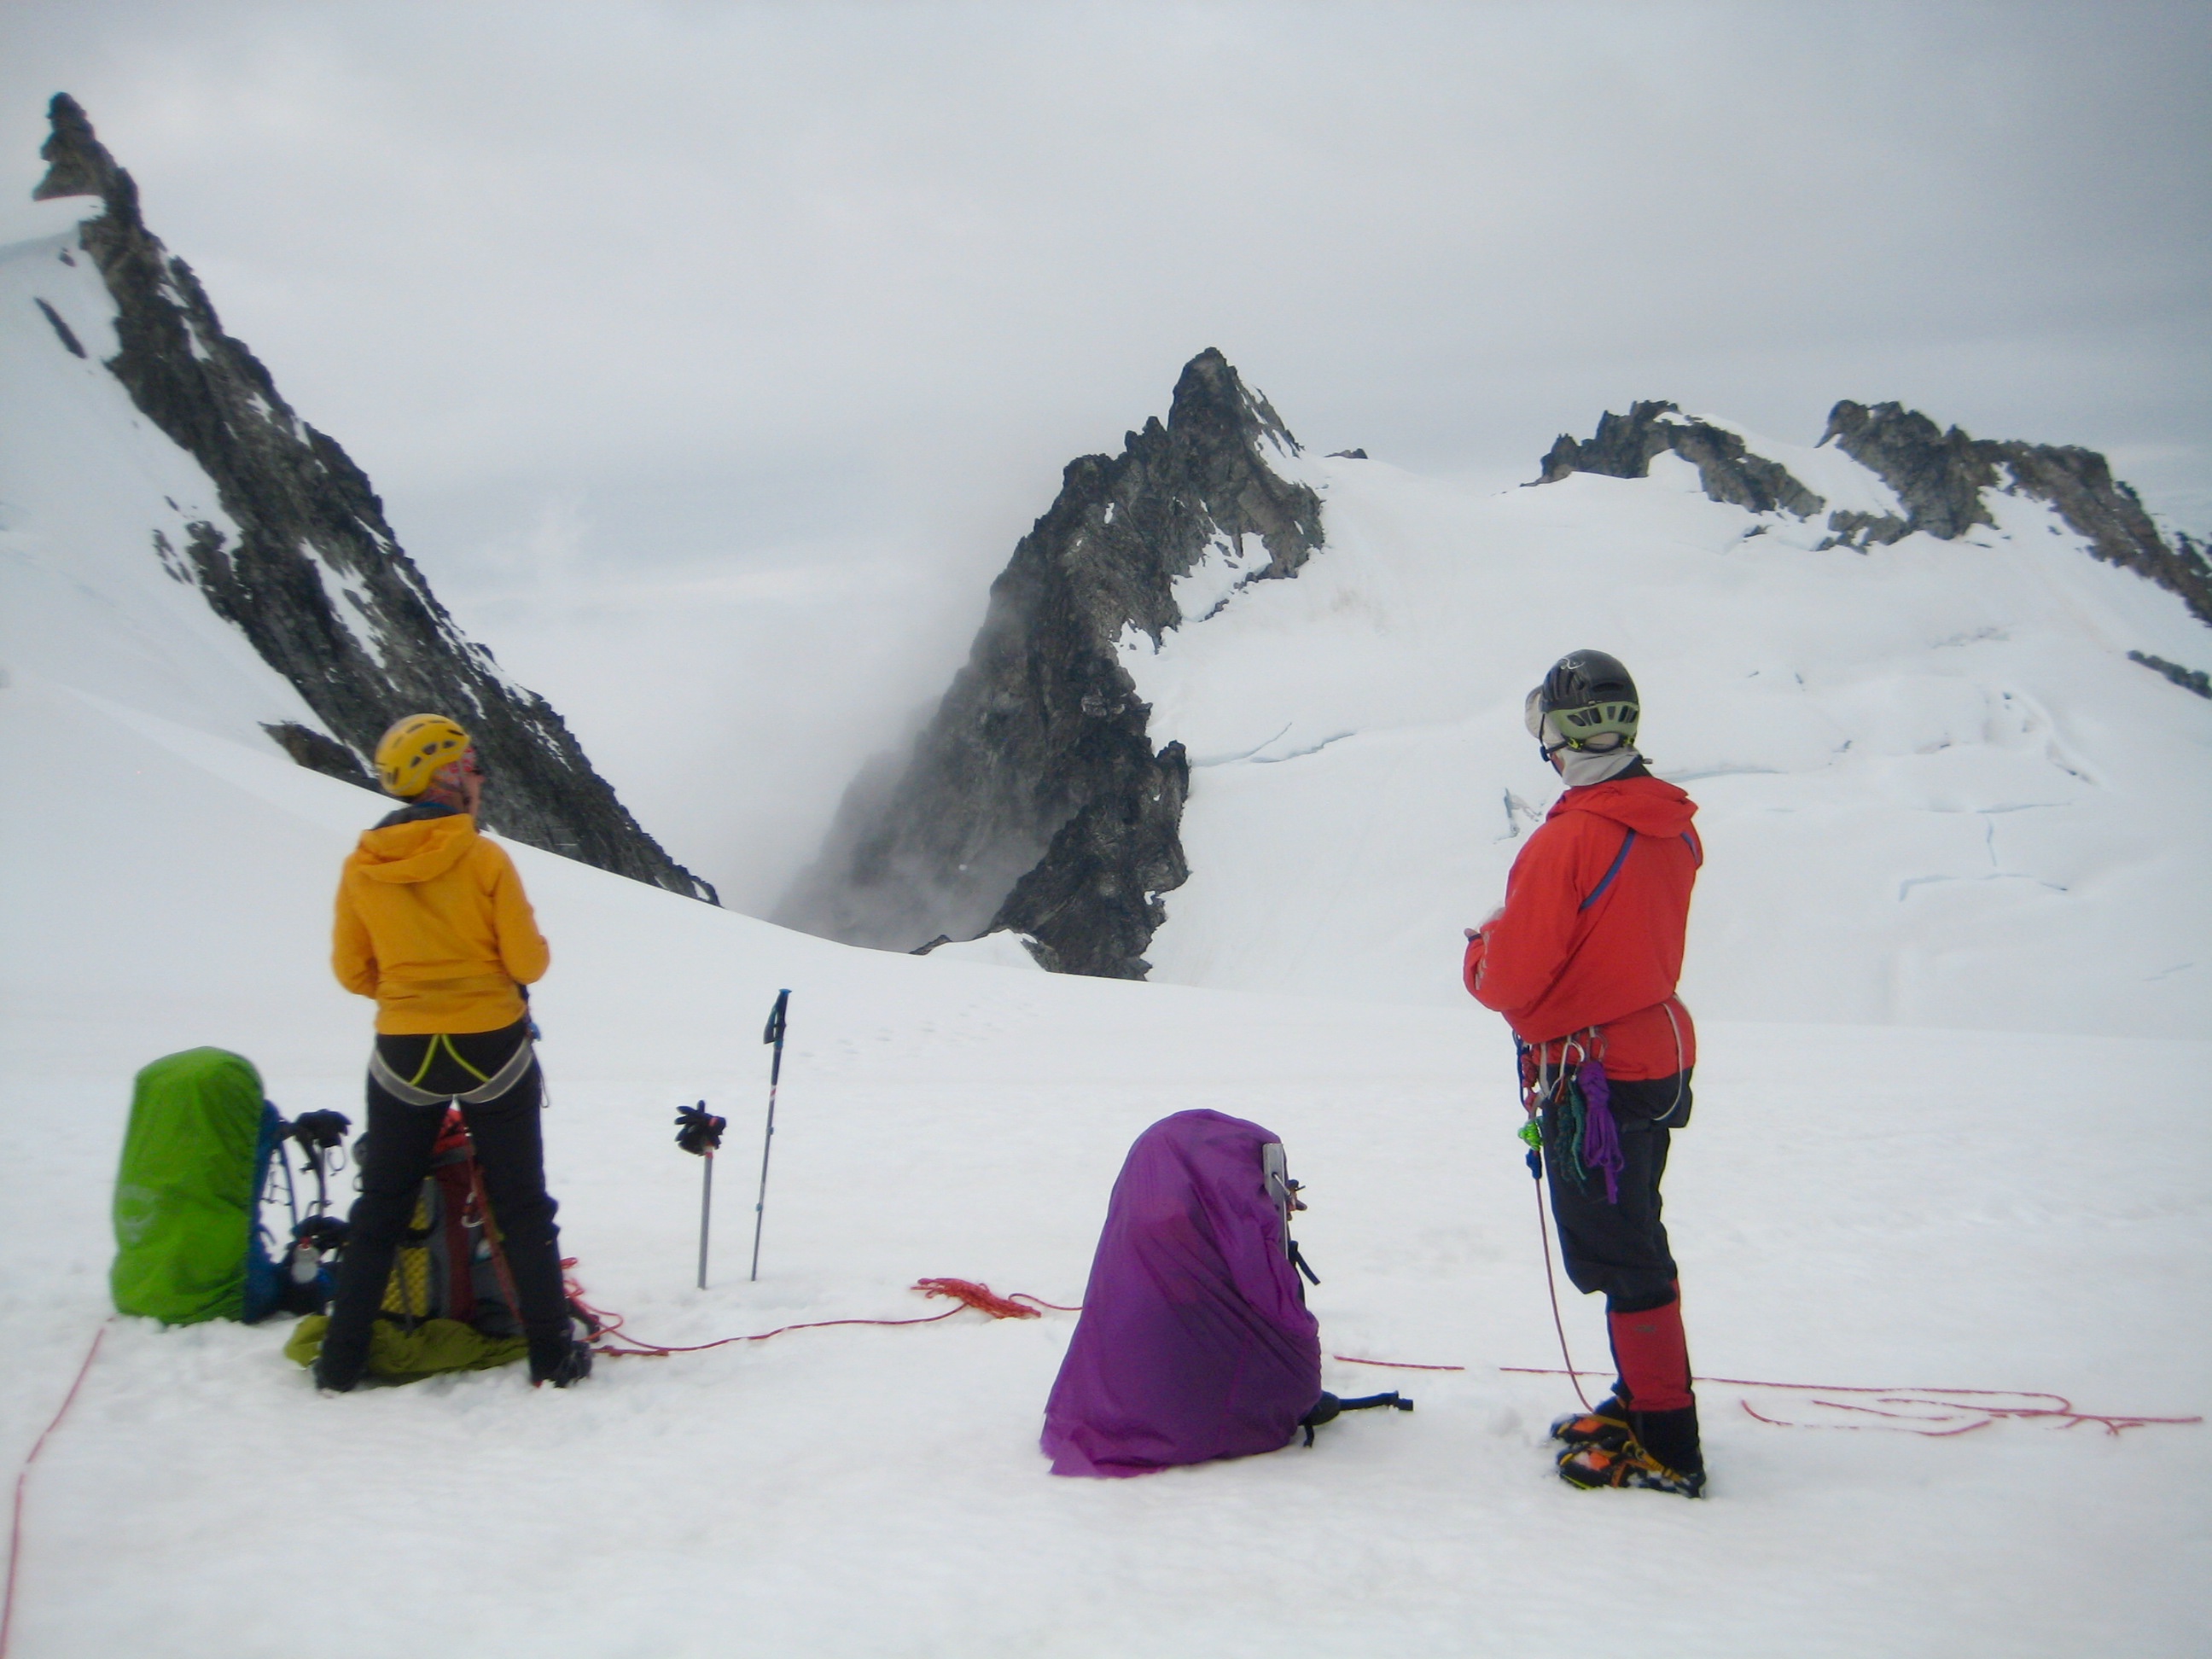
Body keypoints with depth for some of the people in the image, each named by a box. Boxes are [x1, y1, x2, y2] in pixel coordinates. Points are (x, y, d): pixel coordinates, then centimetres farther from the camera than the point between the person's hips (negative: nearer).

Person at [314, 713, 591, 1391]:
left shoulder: (362, 866, -4)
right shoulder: (484, 859, -15)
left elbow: (352, 971, 3)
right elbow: (528, 961, -11)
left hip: (404, 1055, 3)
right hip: (492, 1049, -3)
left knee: (380, 1209, 16)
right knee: (522, 1208, 9)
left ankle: (342, 1359, 19)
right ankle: (552, 1354, 12)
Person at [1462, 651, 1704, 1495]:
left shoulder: (1567, 839, -23)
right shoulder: (1673, 826, 2)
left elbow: (1509, 979, -19)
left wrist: (1482, 946, 2)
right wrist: (1515, 940, 15)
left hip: (1591, 1074, -8)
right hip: (1660, 1060, 8)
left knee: (1618, 1259, 0)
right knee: (1636, 1244, 20)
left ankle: (1665, 1448, 8)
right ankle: (1646, 1402, 32)